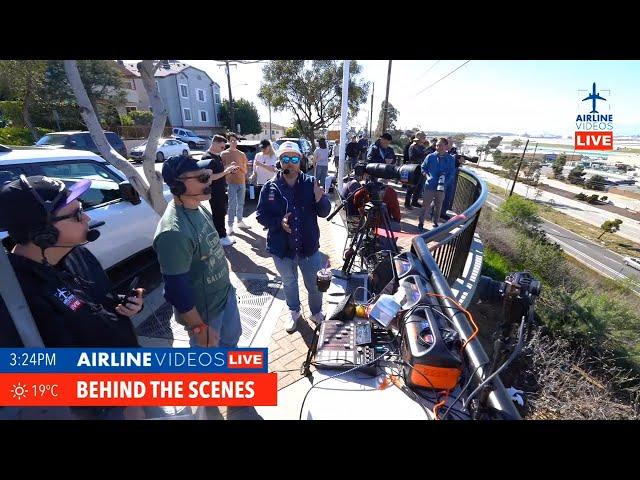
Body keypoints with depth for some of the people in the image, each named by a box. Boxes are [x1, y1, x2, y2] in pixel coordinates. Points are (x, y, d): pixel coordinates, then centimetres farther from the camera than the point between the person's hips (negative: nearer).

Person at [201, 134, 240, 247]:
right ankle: (221, 237, 10)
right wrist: (225, 172, -24)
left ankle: (222, 234, 27)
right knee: (218, 214, 0)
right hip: (214, 192, -9)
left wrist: (229, 168, 5)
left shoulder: (218, 156, 12)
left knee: (221, 213, 16)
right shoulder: (207, 157, -16)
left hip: (221, 190, 9)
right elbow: (209, 177, -22)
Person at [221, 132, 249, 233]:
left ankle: (239, 221, 22)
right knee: (232, 205, -7)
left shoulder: (242, 154, 12)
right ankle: (230, 225, -1)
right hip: (231, 183, -4)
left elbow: (245, 170, 12)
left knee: (241, 203, 10)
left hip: (242, 182, 5)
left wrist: (240, 166, -8)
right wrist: (229, 166, -19)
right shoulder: (224, 154, 0)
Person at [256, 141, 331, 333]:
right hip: (282, 248, 1)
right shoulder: (270, 187, -7)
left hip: (309, 247, 0)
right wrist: (279, 222, -20)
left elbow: (325, 212, -6)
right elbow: (261, 215, -2)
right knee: (289, 284, 23)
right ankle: (294, 312, 50)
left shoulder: (311, 183, -7)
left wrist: (320, 200, -27)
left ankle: (316, 313, 44)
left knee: (315, 285, 14)